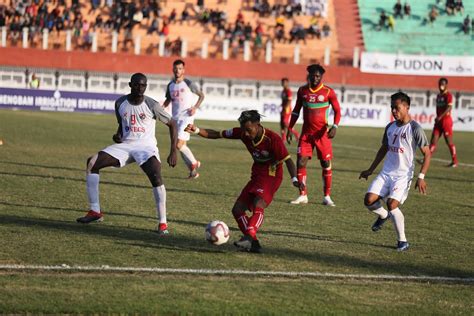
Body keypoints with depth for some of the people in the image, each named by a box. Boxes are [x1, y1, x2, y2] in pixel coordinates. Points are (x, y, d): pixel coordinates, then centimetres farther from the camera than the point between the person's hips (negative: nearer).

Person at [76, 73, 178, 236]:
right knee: (92, 162, -12)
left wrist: (173, 152, -5)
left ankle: (162, 224, -23)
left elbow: (172, 124, 0)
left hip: (146, 146, -4)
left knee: (156, 176, -33)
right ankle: (95, 211, -4)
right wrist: (118, 135, -2)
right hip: (125, 145, 5)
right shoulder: (120, 103, 3)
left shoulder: (152, 105, -9)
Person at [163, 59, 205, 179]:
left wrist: (195, 107, -10)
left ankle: (194, 163, 3)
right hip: (175, 118, 6)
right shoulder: (170, 85, 9)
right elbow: (168, 100, 22)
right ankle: (193, 171, 17)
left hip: (186, 117, -6)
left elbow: (201, 95, 3)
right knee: (182, 146, 7)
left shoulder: (188, 83, -6)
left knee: (179, 144, -17)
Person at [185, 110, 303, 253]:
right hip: (256, 176, 7)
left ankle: (249, 237, -44)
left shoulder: (273, 138, -21)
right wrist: (197, 130, -16)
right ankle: (253, 243, -2)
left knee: (258, 205, -32)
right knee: (237, 209, -1)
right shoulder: (242, 133, -6)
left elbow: (287, 160, -21)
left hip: (271, 177, -7)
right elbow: (217, 134, -2)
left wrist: (294, 179, -37)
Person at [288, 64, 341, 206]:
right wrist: (290, 128, 12)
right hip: (306, 133, 2)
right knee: (301, 162, -7)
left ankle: (327, 197, 9)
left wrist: (334, 127, -15)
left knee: (326, 164, 0)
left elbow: (337, 110, 0)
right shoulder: (302, 91, 5)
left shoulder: (328, 92, -4)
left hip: (322, 134, -2)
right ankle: (303, 196, 2)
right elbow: (296, 110, 16)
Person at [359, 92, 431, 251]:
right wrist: (370, 170, 24)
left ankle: (402, 241, -5)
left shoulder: (414, 129, -9)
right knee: (369, 200, -9)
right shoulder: (390, 127, 10)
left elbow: (427, 153, -8)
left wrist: (421, 177, -16)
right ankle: (383, 215, 25)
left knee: (392, 204, -22)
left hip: (403, 174, -6)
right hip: (386, 173, 6)